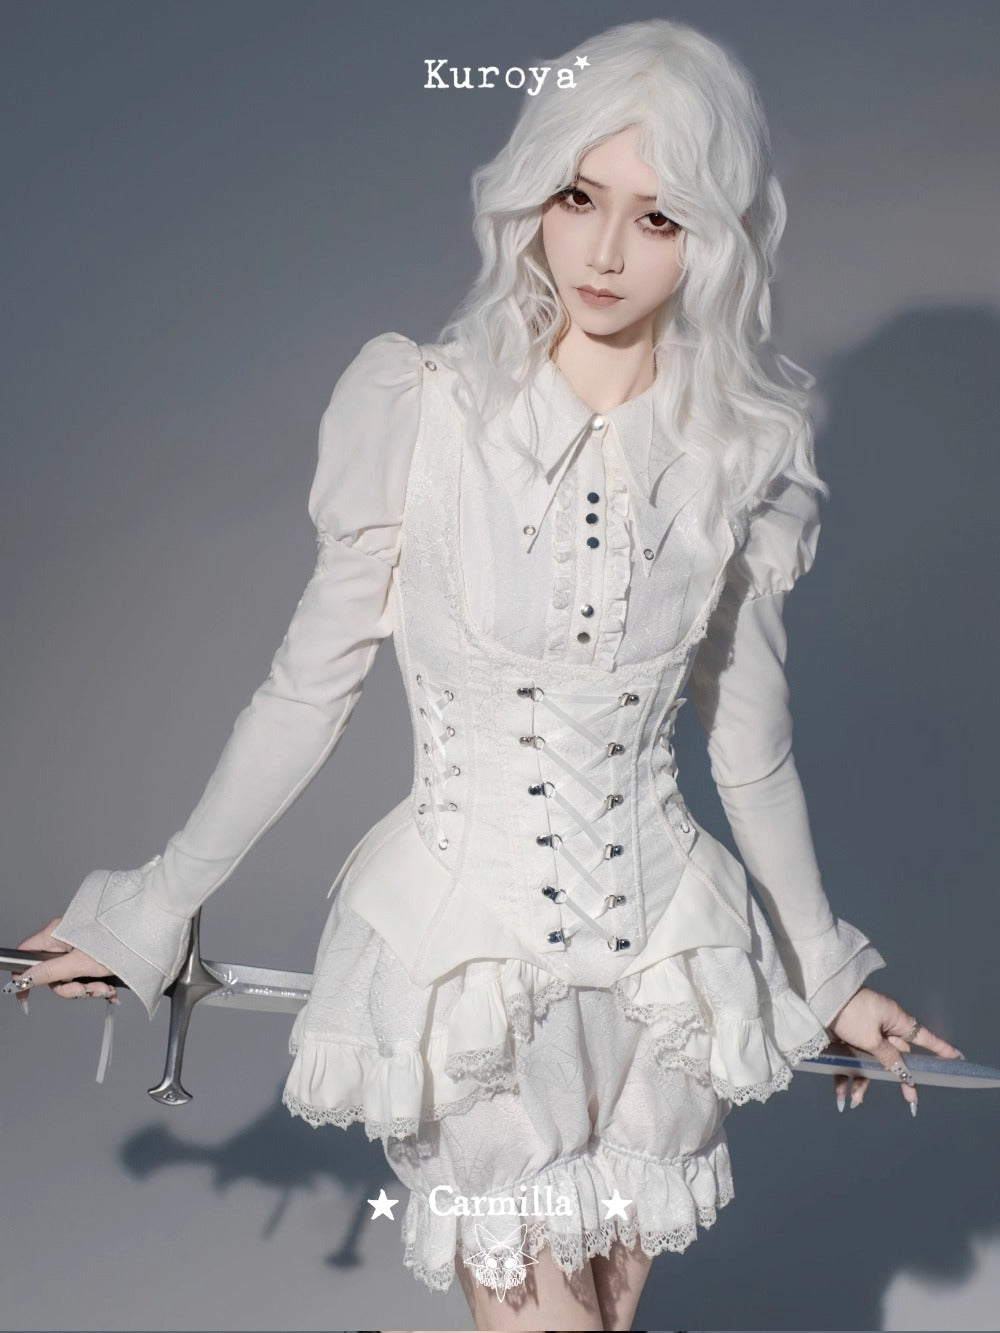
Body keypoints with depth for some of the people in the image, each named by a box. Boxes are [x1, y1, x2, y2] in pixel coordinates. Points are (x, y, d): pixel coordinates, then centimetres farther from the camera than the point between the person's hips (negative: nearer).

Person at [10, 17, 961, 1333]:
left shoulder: (743, 450, -4)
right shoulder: (421, 407, -12)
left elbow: (753, 743, 8)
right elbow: (309, 688, -3)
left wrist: (827, 972, 17)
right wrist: (155, 910, 2)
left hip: (662, 948, 3)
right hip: (470, 943, -2)